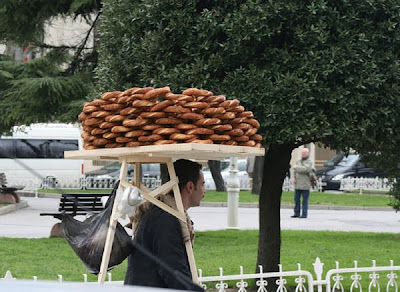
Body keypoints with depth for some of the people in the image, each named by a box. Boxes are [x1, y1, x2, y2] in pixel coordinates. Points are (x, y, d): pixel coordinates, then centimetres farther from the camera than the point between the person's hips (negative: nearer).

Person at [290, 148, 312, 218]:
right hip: (297, 185, 6)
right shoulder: (298, 162, 19)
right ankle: (296, 213, 10)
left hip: (305, 185, -6)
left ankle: (304, 214, 1)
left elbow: (305, 169, -19)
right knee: (296, 199, 4)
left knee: (305, 200, -2)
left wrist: (296, 167, -9)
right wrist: (293, 177, -7)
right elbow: (294, 171, 12)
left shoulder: (309, 162, -1)